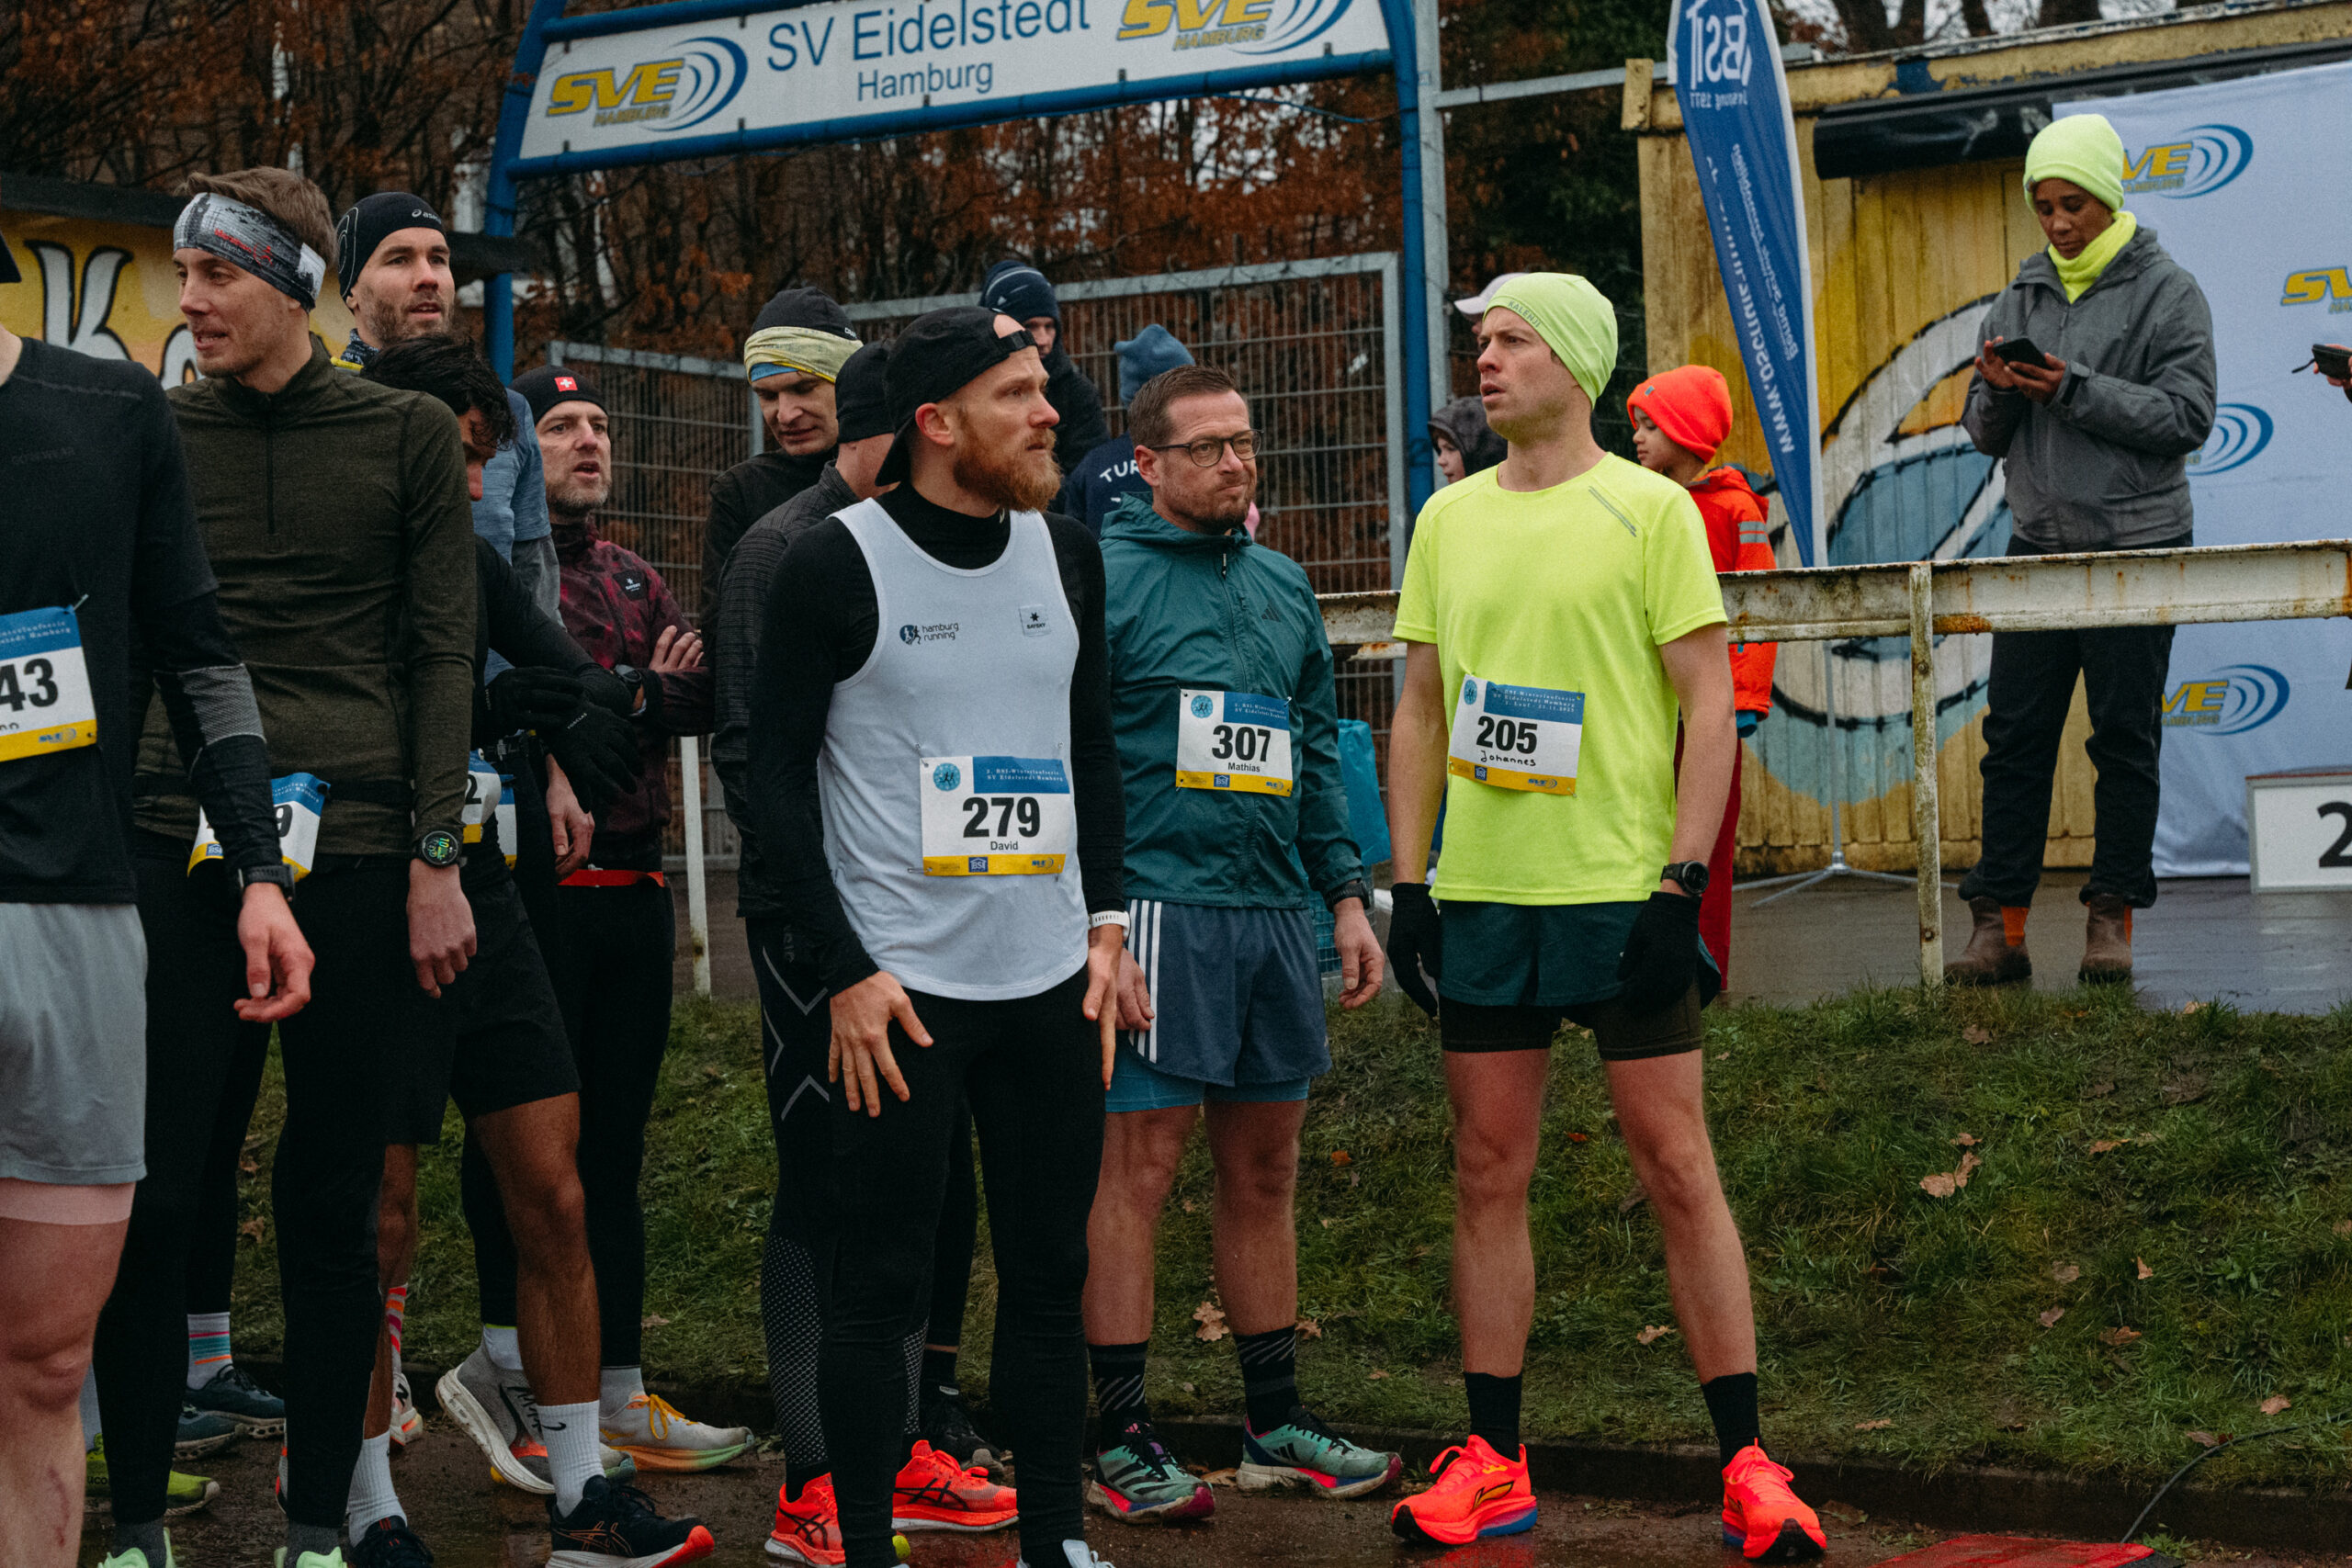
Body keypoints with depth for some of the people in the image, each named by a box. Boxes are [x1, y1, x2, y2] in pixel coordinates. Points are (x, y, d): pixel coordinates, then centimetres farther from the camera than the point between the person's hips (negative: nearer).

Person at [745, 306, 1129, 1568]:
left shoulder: (1066, 557, 9)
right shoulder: (838, 565, -7)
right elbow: (776, 774, -7)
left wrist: (1104, 921, 9)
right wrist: (841, 974, -11)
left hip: (1051, 986, 5)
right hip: (899, 989, -5)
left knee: (1051, 1273, 11)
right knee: (881, 1288, 0)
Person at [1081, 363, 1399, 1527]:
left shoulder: (1284, 587, 15)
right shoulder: (1102, 580, -6)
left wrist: (1346, 894, 13)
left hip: (1276, 909, 7)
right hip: (1160, 911, -7)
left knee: (1265, 1171, 12)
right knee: (1139, 1169, -4)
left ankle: (1277, 1424, 21)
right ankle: (1121, 1441, 3)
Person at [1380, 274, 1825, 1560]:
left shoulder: (1649, 509, -3)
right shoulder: (1449, 518, 11)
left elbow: (1709, 706, -5)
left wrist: (1681, 884, -12)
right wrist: (1409, 881, 7)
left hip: (1621, 889, -4)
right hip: (1481, 895, 4)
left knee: (1676, 1168, -1)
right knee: (1488, 1174, 7)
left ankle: (1745, 1462, 7)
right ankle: (1491, 1463, 15)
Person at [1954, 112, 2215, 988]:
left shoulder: (2164, 291, -1)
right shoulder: (2020, 298, 12)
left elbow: (2187, 417, -11)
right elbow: (1985, 437, 13)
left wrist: (2074, 390, -18)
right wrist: (1996, 393, -9)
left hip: (2137, 549, -4)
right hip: (2038, 543, 4)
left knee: (2126, 740, 2)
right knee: (2014, 735, 0)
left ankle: (2113, 916, 9)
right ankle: (1999, 924, 2)